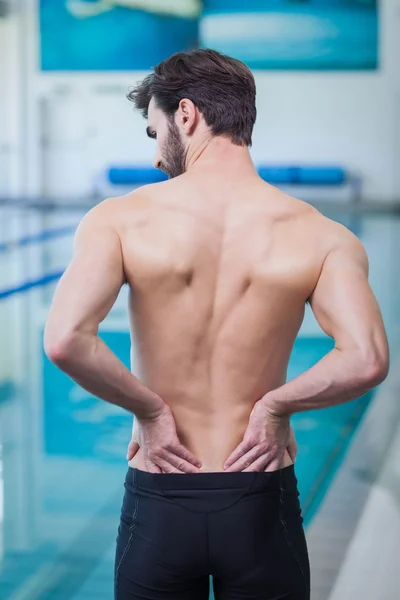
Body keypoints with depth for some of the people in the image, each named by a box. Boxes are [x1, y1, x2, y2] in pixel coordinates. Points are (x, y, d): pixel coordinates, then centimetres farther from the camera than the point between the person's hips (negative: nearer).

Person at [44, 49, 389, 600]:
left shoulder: (122, 218, -9)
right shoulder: (318, 235, -7)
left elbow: (65, 341, -23)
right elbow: (365, 360, -21)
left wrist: (149, 409, -9)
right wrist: (275, 404, -6)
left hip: (159, 504, 0)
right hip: (260, 507, 1)